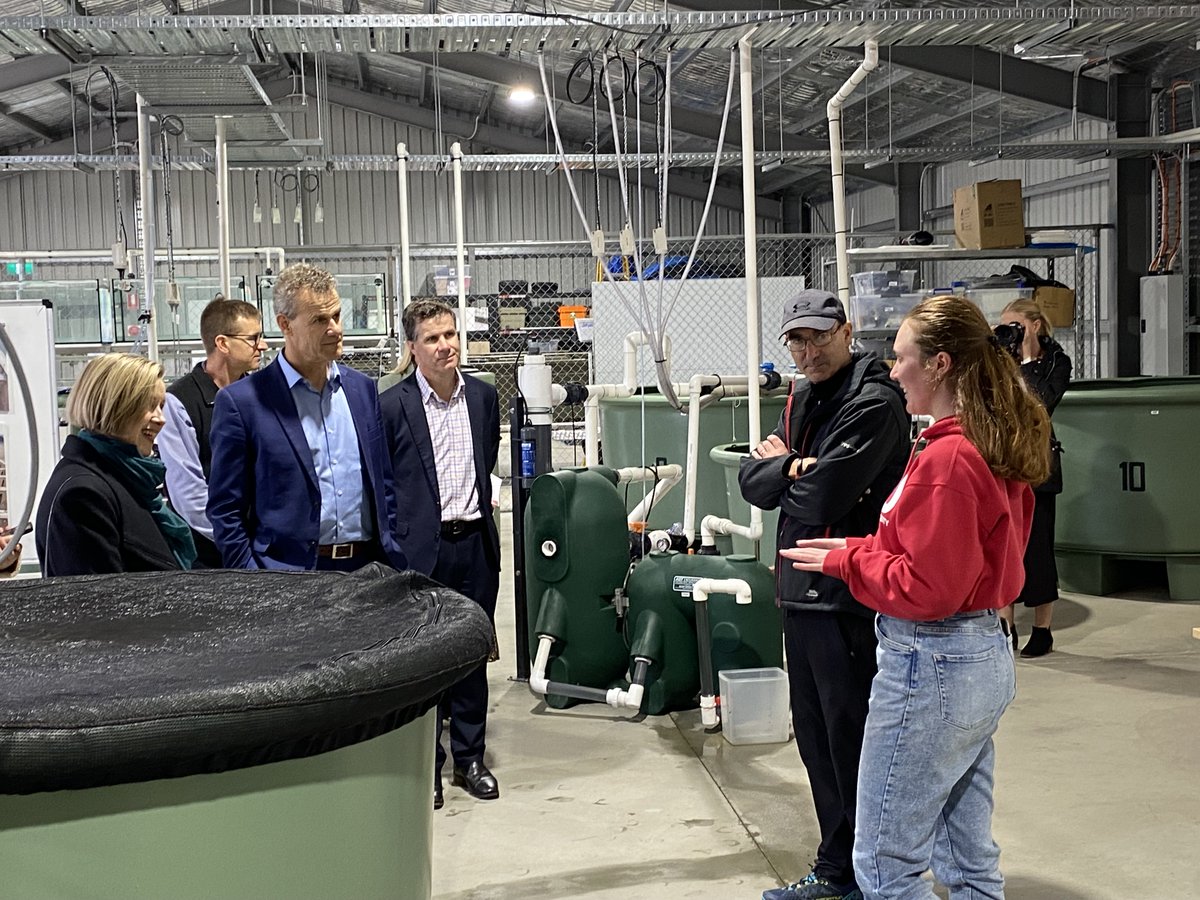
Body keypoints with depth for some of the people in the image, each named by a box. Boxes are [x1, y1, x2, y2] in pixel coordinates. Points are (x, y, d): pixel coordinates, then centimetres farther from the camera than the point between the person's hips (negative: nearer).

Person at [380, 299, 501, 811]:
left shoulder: (483, 397, 6)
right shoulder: (392, 406, -8)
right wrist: (394, 546, -2)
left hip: (475, 543, 4)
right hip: (421, 548, -4)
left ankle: (469, 759, 24)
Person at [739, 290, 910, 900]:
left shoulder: (873, 404, -15)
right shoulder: (801, 401, 14)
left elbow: (820, 499, -21)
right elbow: (751, 482, 7)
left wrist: (782, 466, -2)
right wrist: (793, 468, -13)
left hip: (847, 599, -9)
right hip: (801, 592, 9)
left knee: (852, 742, 0)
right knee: (815, 737, 17)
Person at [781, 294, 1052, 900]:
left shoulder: (947, 458, -21)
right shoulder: (996, 449, 8)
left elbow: (927, 589, -22)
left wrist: (846, 560, -8)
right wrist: (863, 550, 7)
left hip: (930, 667, -10)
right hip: (984, 660, 10)